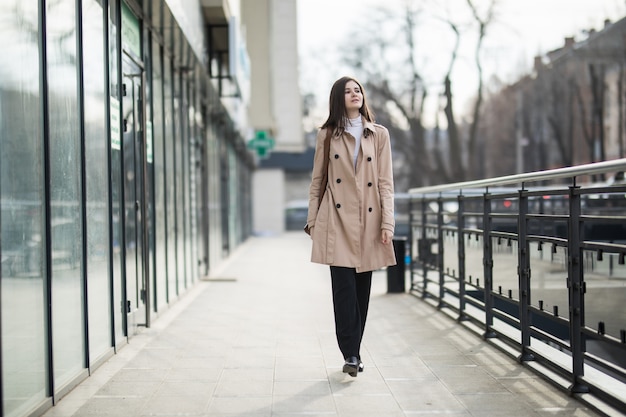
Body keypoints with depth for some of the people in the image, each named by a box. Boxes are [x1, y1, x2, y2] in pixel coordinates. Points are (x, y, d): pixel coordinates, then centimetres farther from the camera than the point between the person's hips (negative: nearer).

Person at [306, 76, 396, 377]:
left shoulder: (379, 135, 8)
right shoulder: (327, 135, 6)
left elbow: (386, 183, 4)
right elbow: (317, 181, 9)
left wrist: (387, 223, -3)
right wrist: (313, 220, 5)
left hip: (368, 221, 2)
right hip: (337, 220, -1)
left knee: (362, 288, 6)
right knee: (344, 287, -9)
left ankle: (353, 353, 17)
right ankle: (351, 355, -7)